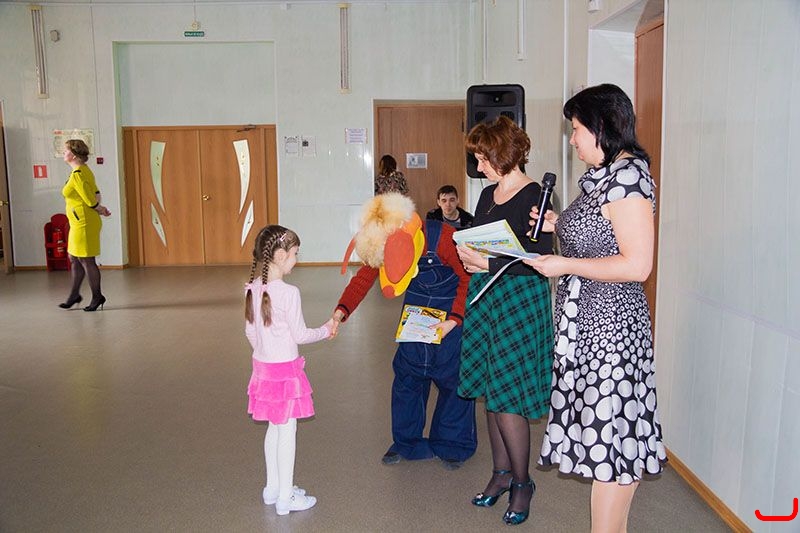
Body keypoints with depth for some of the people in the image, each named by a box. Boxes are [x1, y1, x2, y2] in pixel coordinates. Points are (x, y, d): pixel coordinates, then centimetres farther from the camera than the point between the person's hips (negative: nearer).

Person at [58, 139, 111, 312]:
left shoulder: (77, 174, -19)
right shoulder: (84, 170, 11)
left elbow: (90, 200, -20)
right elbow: (96, 194, 12)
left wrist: (99, 209, -1)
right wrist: (100, 208, -3)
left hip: (84, 223, -10)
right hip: (79, 224, 10)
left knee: (86, 260, 0)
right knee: (74, 259, 17)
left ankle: (97, 296, 11)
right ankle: (74, 295, 27)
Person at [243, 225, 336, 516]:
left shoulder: (253, 288, 0)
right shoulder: (288, 293, -21)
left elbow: (251, 331, 9)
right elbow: (300, 335, -14)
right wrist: (325, 330, 4)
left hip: (263, 367, 7)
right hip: (286, 369, -7)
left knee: (274, 427, 20)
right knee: (287, 430, 6)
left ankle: (272, 488, 33)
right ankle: (285, 497, 17)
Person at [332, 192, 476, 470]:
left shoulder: (443, 237, -28)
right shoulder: (382, 245, -12)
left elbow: (469, 279, -19)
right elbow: (363, 278, -11)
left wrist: (453, 320, -26)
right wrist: (341, 311, -26)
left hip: (453, 311, -5)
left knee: (453, 377, -1)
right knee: (406, 374, 6)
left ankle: (453, 446, 17)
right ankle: (406, 443, 22)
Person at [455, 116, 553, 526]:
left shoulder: (534, 197, -14)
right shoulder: (488, 195, 11)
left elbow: (541, 260, -20)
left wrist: (489, 264, -22)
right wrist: (468, 257, 2)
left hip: (520, 301, -8)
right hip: (485, 299, 8)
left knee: (507, 396, -4)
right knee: (490, 391, 13)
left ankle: (522, 483, 16)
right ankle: (501, 473, 28)